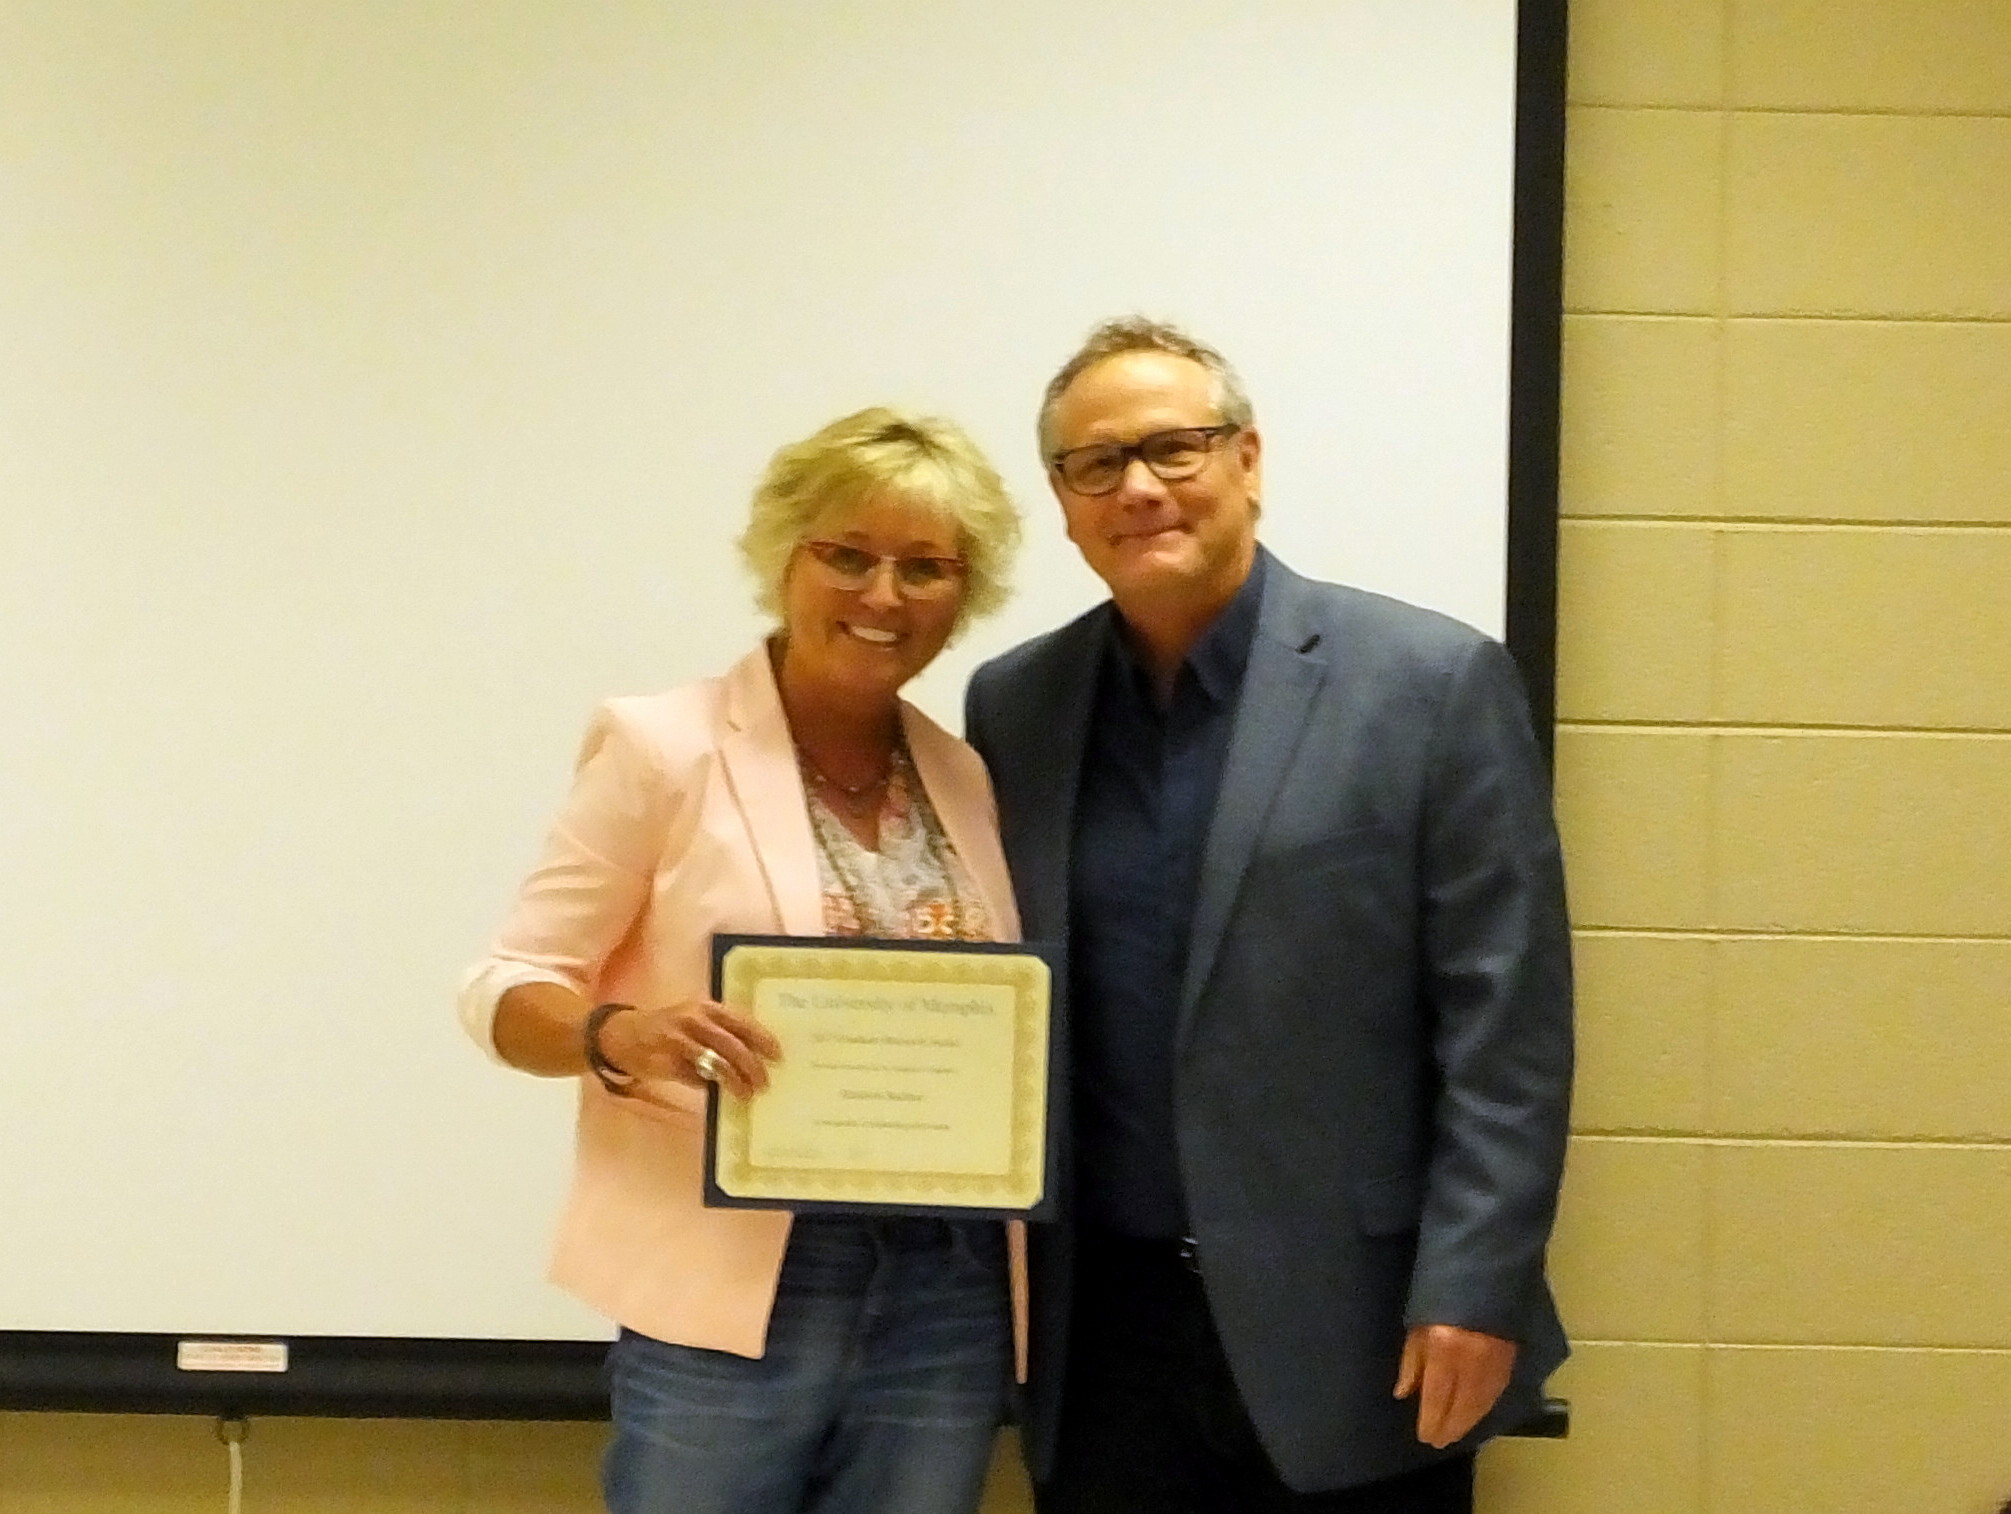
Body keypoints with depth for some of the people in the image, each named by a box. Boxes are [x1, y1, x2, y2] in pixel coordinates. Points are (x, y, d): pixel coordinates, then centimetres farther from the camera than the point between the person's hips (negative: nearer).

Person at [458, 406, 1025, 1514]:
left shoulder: (973, 783, 9)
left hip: (948, 1295, 4)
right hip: (731, 1291, -4)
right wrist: (622, 1036, -24)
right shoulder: (663, 748, -4)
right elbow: (506, 991, -4)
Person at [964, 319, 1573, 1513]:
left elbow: (1506, 1025, -7)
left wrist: (1473, 1291, -13)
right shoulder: (1013, 706, 7)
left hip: (1352, 1327, -3)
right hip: (1100, 1335, 4)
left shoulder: (1432, 683, -5)